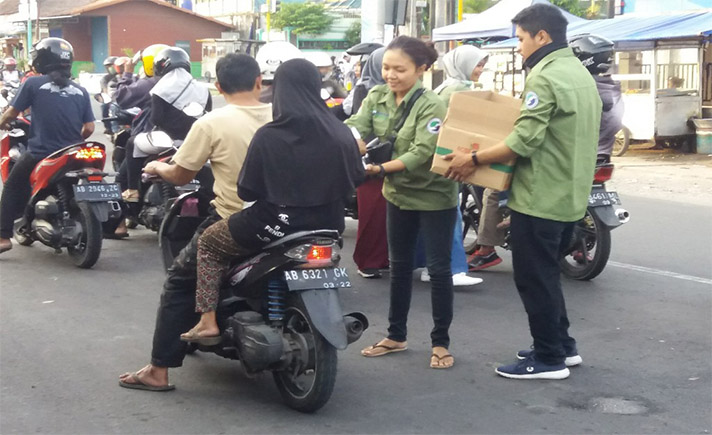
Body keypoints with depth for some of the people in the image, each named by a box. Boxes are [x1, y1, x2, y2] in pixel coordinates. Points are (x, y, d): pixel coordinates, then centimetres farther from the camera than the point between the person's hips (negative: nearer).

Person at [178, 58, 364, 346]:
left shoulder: (268, 136, -16)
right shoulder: (341, 134, -5)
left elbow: (247, 192, -12)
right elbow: (355, 179, 8)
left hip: (277, 225, -5)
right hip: (328, 226, 5)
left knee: (208, 243, 20)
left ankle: (208, 322, 11)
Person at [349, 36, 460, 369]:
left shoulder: (431, 106, -20)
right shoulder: (377, 97, -3)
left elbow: (421, 152, -28)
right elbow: (356, 128, -16)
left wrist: (381, 168, -37)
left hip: (434, 196, -6)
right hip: (398, 193, 6)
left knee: (438, 269, 2)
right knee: (399, 266, 17)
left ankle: (441, 342, 15)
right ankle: (396, 335, 30)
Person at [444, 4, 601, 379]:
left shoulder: (545, 77, -18)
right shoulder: (581, 73, 13)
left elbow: (524, 142, -24)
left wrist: (473, 159, -17)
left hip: (541, 198, -10)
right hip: (570, 197, 10)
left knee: (534, 278, 0)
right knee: (547, 272, 21)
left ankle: (548, 359, 7)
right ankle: (562, 345, 28)